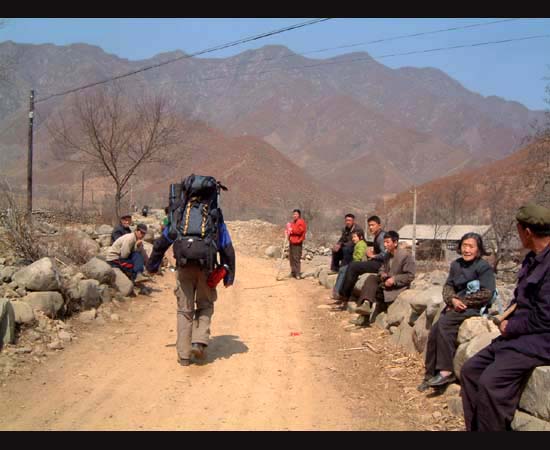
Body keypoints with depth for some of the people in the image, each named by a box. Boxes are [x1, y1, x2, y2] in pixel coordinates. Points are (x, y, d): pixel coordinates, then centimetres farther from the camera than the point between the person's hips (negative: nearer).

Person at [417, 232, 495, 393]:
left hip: (474, 308, -6)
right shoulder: (456, 264, 12)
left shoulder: (484, 267, -8)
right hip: (455, 306, 7)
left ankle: (446, 371, -21)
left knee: (444, 323, -27)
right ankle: (431, 374, -1)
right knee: (434, 332, -11)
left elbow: (487, 293, -15)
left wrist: (462, 301, -14)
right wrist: (452, 300, -11)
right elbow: (448, 286, 11)